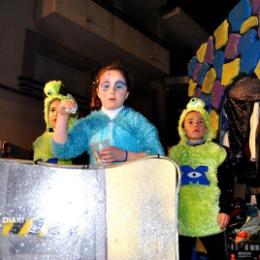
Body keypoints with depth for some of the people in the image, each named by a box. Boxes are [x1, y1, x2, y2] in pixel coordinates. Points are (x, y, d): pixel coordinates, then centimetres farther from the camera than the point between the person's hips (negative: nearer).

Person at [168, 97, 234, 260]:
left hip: (211, 217, -1)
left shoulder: (217, 151, 0)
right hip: (182, 218, 2)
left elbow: (227, 184, 2)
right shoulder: (174, 153, 4)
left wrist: (225, 210, -5)